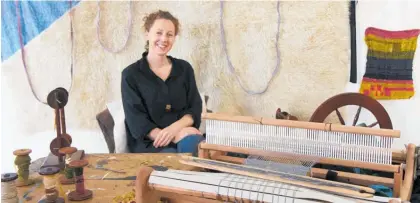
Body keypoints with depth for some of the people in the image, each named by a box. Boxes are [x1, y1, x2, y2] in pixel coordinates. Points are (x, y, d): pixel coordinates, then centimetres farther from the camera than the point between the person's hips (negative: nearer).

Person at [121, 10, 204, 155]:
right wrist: (176, 137, -20)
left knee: (194, 143, -32)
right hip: (148, 144, -3)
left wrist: (175, 128, -16)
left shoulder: (184, 68, 11)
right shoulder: (130, 74, 1)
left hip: (183, 134, 3)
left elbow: (195, 108, 6)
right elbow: (137, 122, -6)